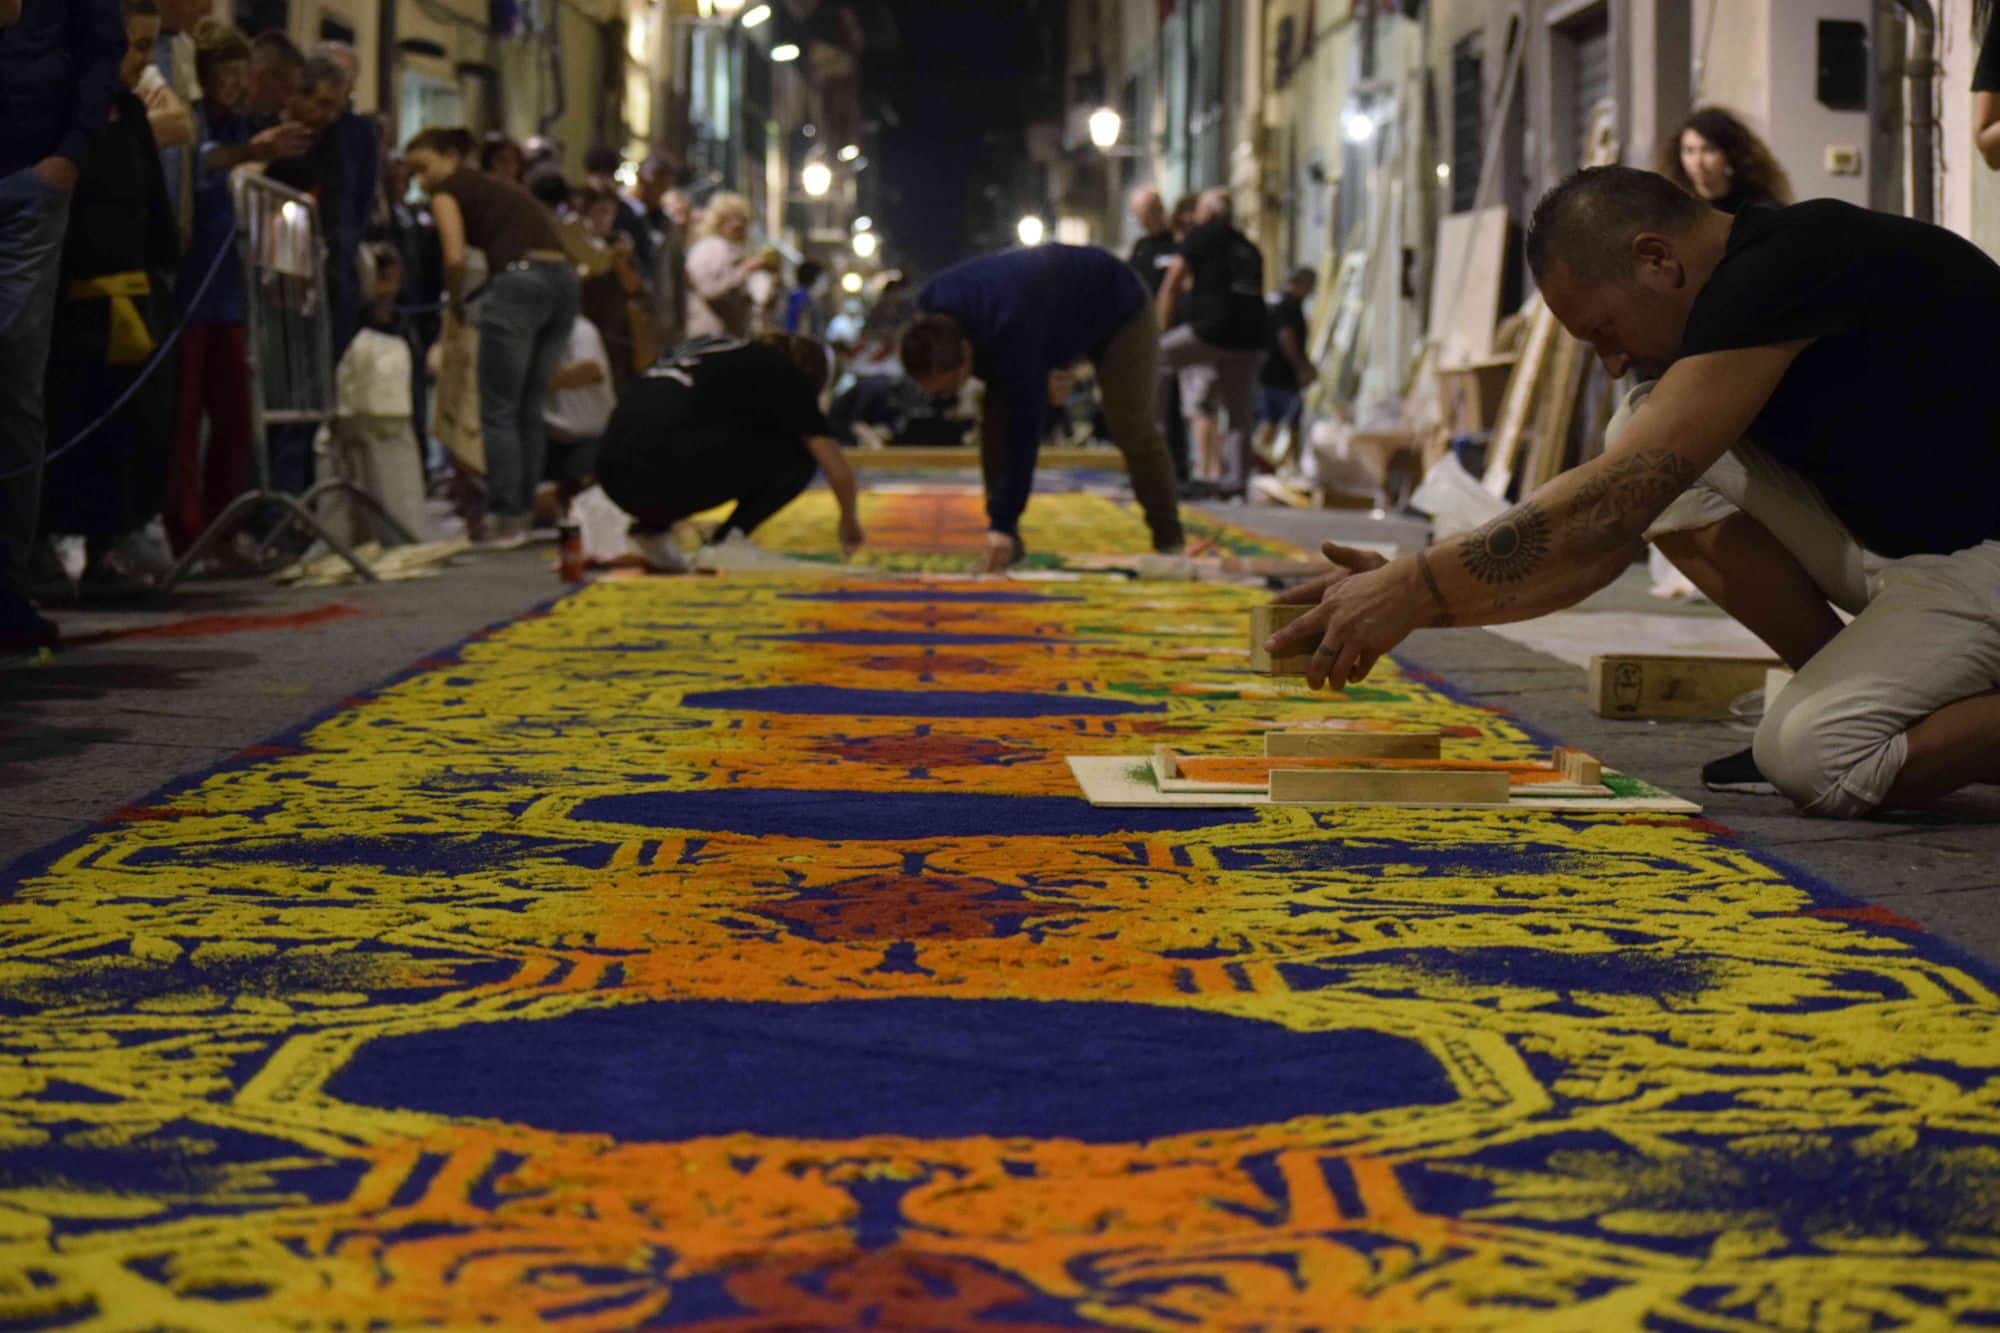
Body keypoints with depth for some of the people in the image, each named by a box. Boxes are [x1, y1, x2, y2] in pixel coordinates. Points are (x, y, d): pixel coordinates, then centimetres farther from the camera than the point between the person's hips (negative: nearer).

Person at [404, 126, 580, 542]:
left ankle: (507, 518, -5)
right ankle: (526, 510, 14)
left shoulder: (449, 188, 8)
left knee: (498, 411, -1)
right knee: (530, 410, 13)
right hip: (563, 278, 7)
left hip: (519, 280, -7)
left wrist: (455, 302, 10)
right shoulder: (502, 188, 29)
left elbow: (455, 257, -7)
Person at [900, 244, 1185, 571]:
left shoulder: (1010, 333, -47)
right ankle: (1007, 544, -6)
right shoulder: (931, 304, -24)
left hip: (1117, 309, -7)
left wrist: (1003, 523, -45)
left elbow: (1024, 431, -45)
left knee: (1132, 429, -15)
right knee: (995, 422, -9)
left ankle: (1170, 543, -2)